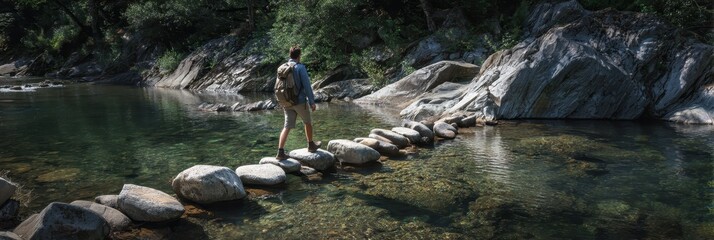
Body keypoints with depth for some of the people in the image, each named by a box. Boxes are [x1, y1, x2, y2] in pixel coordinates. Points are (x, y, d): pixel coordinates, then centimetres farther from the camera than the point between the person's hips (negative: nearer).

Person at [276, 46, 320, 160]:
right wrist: (312, 102, -9)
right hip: (300, 101, -5)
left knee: (287, 126, 3)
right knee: (308, 122, 17)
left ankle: (280, 152, -7)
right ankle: (311, 145, 31)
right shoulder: (300, 67, -12)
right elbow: (306, 85, -15)